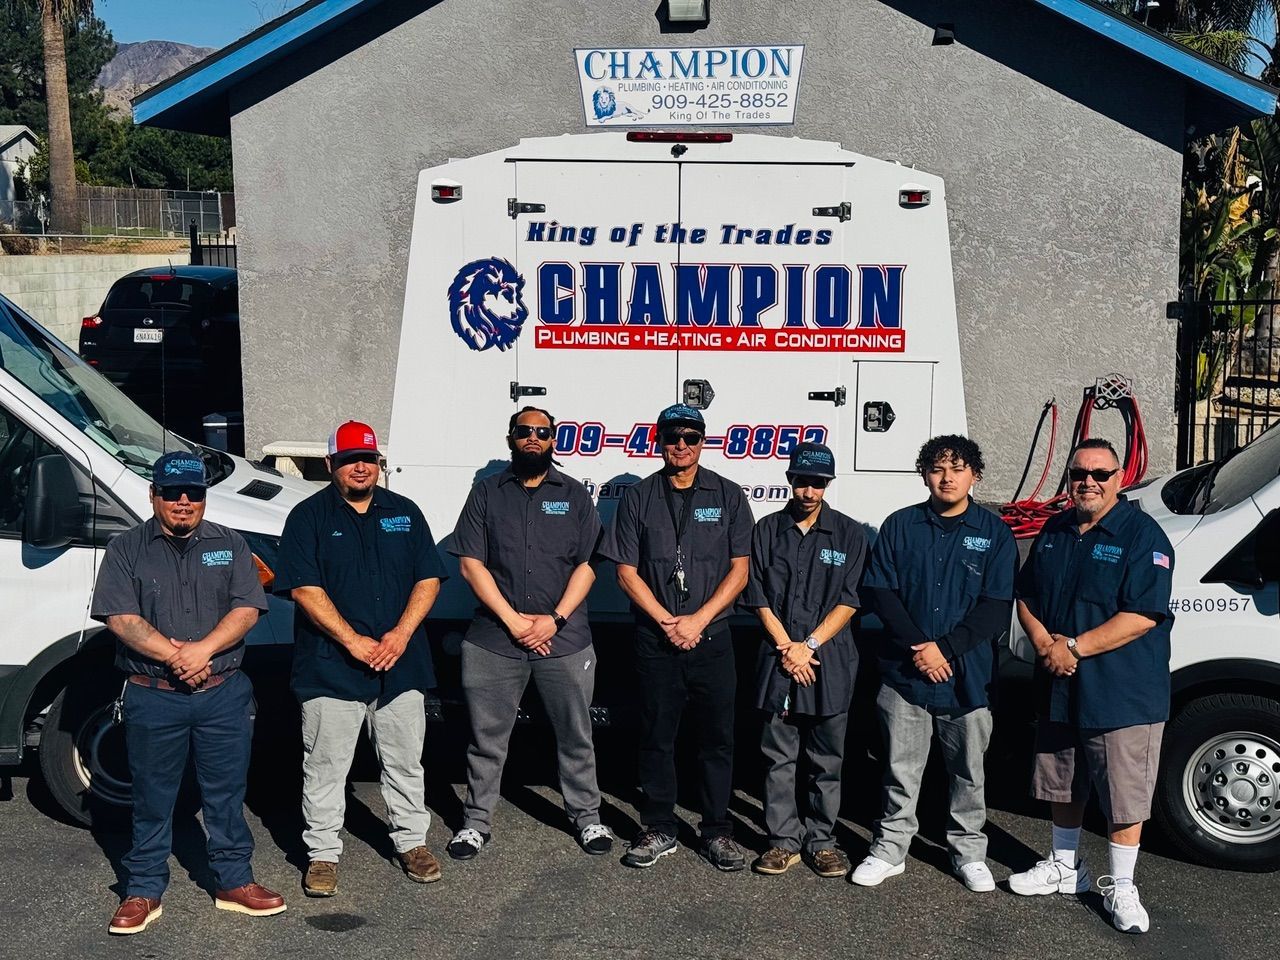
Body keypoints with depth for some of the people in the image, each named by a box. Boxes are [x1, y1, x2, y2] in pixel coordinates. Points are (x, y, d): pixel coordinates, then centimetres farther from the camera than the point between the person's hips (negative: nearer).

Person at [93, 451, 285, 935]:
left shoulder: (229, 545, 7)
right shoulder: (126, 549, 3)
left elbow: (246, 609, -2)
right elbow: (120, 618, -8)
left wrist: (204, 649, -17)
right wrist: (174, 655, -18)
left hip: (224, 694, 1)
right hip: (152, 698, -1)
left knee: (226, 794, 10)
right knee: (152, 798, 8)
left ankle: (234, 882, 23)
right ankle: (144, 891, 20)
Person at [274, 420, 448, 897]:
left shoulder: (405, 513, 10)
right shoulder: (309, 516, -1)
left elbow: (428, 579, 6)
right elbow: (304, 589, -9)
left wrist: (401, 634, -9)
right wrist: (354, 642, -16)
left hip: (401, 664, 3)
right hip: (330, 668, -3)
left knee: (405, 762, 13)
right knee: (325, 767, 5)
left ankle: (411, 840, 27)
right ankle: (323, 853, 17)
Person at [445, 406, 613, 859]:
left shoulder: (574, 495, 7)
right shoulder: (487, 492, 5)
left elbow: (587, 564, 2)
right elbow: (471, 564, -1)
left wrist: (555, 619, -11)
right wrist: (513, 620, -10)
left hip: (564, 639, 1)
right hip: (494, 639, 0)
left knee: (575, 734, 9)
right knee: (487, 735, 8)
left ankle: (586, 815, 24)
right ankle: (477, 820, 22)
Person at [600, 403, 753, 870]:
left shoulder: (728, 496, 4)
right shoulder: (638, 498, 4)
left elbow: (739, 569, 1)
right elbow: (627, 572, 2)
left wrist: (698, 620, -9)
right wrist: (667, 622, -9)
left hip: (711, 638, 0)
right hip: (655, 639, 0)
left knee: (717, 738, 5)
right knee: (657, 736, 6)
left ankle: (717, 831, 17)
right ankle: (659, 829, 18)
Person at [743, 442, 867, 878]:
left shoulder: (848, 534, 3)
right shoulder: (768, 530, 6)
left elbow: (849, 601, -1)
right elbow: (759, 598, 4)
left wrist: (809, 645, -10)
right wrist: (786, 648, -7)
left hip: (831, 664, -1)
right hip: (778, 662, 1)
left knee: (827, 761, 7)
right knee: (778, 759, 6)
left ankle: (821, 840, 17)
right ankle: (784, 839, 15)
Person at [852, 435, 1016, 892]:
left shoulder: (993, 533, 2)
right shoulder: (900, 525, 4)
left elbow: (997, 608, -5)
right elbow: (879, 591, -1)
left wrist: (945, 648, -14)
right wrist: (919, 646, -13)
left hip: (969, 676, 0)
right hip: (904, 671, 0)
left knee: (968, 769, 10)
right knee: (901, 768, 8)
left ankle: (968, 852, 25)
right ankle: (889, 850, 20)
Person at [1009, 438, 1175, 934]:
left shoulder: (1142, 535, -12)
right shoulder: (1054, 532, 8)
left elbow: (1143, 615, -20)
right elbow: (1025, 594, 12)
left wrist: (1074, 648, -21)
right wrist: (1043, 640, -8)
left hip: (1122, 693, -6)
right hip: (1058, 688, 6)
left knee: (1124, 792, 1)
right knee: (1061, 782, 19)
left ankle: (1120, 887, 15)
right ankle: (1065, 866, 36)